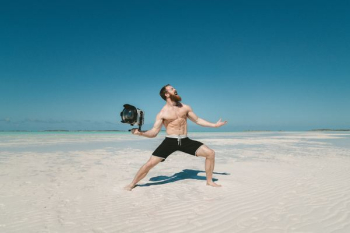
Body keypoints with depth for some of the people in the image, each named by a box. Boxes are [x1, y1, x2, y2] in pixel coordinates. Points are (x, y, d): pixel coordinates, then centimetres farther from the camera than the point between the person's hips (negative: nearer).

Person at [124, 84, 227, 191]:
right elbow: (154, 132, -4)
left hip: (185, 141, 3)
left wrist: (214, 125, 15)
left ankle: (209, 181, 15)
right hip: (170, 141, -3)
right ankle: (132, 184, 13)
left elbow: (197, 120, 18)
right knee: (150, 164, -11)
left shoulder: (185, 107, 8)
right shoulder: (162, 113, -2)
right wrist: (140, 133, -21)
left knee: (210, 153, -5)